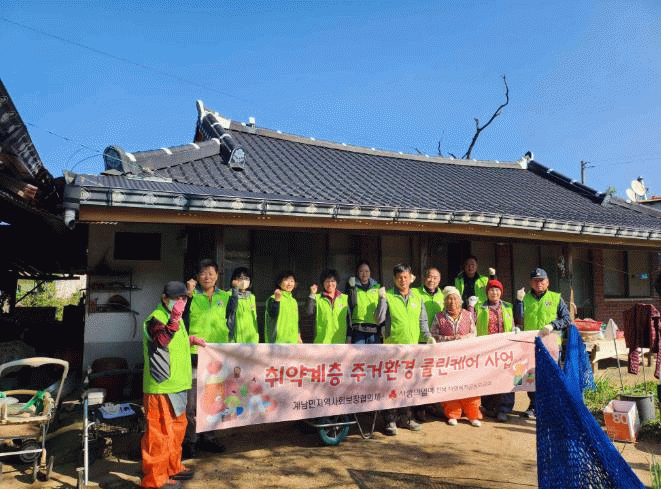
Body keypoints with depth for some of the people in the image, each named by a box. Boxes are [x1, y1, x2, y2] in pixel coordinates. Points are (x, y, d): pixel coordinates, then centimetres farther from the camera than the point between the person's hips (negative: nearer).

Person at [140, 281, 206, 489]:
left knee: (177, 426, 21)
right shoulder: (155, 319, -15)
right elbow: (161, 340, -36)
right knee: (159, 432, -2)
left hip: (176, 386, 10)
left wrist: (191, 340, 20)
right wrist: (174, 319, -46)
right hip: (160, 387, -10)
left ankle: (172, 468, 36)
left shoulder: (175, 318, 16)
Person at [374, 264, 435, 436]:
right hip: (393, 346, -4)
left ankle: (406, 417, 23)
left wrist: (428, 336, 7)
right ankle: (390, 421, 6)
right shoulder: (388, 296, -1)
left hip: (413, 346, 4)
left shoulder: (417, 296, 12)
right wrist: (382, 299, -17)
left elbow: (422, 320, 20)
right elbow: (378, 319, -10)